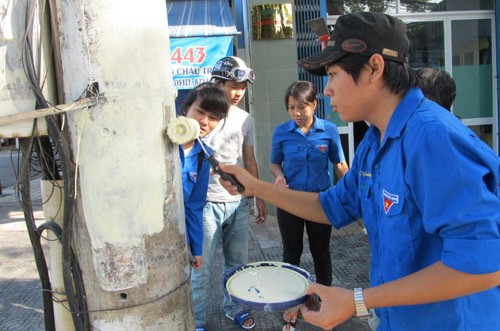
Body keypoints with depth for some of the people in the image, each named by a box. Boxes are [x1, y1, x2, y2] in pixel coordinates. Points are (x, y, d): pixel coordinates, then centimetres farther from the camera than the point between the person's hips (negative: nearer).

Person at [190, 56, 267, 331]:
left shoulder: (245, 120, 8)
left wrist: (259, 197, 14)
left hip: (238, 202, 5)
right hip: (207, 202, -4)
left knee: (238, 262, 14)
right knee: (202, 266, 5)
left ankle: (233, 308, 35)